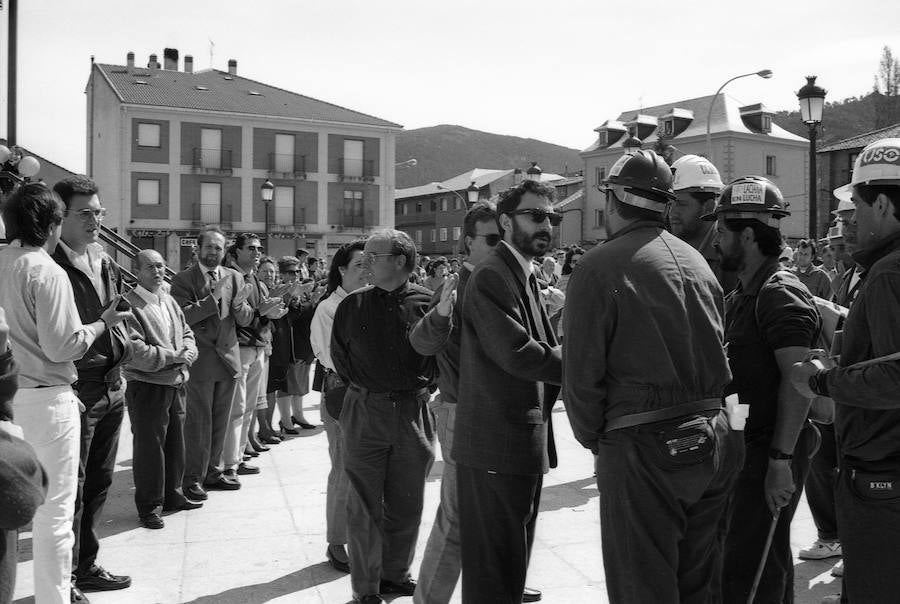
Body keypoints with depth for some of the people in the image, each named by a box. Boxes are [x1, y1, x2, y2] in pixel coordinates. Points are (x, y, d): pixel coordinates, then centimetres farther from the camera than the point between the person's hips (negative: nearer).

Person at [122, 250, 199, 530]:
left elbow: (187, 334, 15)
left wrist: (188, 352, -7)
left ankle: (173, 495, 32)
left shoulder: (169, 301, 12)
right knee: (149, 447, 2)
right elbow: (134, 352, -21)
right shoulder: (129, 304, -14)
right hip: (147, 387, -7)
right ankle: (149, 506, 15)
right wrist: (172, 356, -17)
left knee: (175, 443, 17)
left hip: (176, 383, 8)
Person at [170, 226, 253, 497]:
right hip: (200, 360, -4)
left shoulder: (234, 277, 8)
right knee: (198, 421, 2)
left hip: (229, 357, 4)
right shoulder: (183, 279, -4)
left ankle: (214, 472, 26)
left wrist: (240, 304, -18)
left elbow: (245, 320, 3)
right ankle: (193, 478, 12)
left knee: (221, 421, 13)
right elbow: (184, 316, -18)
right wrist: (213, 297, -25)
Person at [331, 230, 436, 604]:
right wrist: (362, 387, 7)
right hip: (365, 413, 0)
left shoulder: (426, 302, -2)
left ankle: (396, 574, 32)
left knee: (407, 503, 12)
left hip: (413, 413, 1)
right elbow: (339, 356, 11)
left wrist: (423, 387, 3)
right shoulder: (352, 305, 1)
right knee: (365, 504, 4)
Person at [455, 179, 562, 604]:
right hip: (498, 446, -10)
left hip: (525, 445, 10)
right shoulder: (492, 275, -15)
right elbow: (516, 353, -25)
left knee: (512, 563, 22)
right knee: (493, 569, 1)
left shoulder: (523, 276, 18)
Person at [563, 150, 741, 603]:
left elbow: (582, 374, -13)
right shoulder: (697, 261, 8)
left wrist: (593, 439, 1)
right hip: (713, 443, 7)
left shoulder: (599, 267, -11)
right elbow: (718, 351, 10)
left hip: (644, 448, -7)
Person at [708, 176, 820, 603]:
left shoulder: (781, 293, -15)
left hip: (772, 452, -9)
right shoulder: (739, 296, 15)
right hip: (746, 447, 10)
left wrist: (781, 459, -26)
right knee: (770, 561, 20)